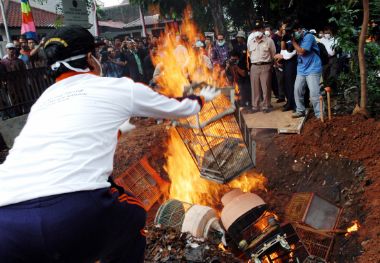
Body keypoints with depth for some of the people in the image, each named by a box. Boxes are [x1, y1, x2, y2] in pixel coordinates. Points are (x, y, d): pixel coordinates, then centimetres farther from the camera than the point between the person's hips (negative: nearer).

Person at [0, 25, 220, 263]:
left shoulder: (43, 100, 27)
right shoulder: (119, 87, 15)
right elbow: (178, 108, 30)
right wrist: (202, 98, 51)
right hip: (76, 213, -4)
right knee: (132, 216, 26)